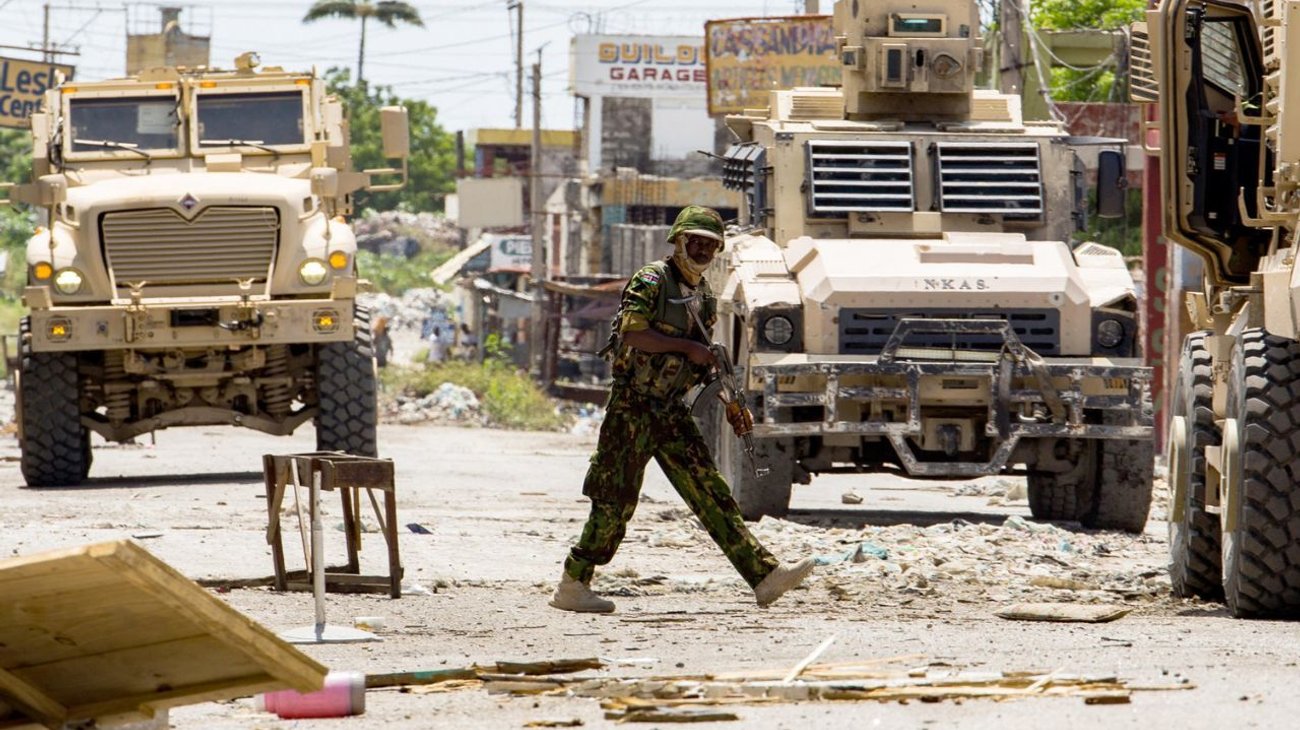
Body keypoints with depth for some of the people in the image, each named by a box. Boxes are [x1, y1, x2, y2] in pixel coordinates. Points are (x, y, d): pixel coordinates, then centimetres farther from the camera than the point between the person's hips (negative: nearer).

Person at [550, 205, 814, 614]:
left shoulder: (704, 297, 16)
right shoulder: (650, 282, -8)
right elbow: (632, 335, -21)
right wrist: (687, 346, -20)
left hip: (671, 412, 7)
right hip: (633, 407, -7)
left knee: (711, 494, 0)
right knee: (615, 502, -4)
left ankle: (763, 576, -7)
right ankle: (572, 586, 5)